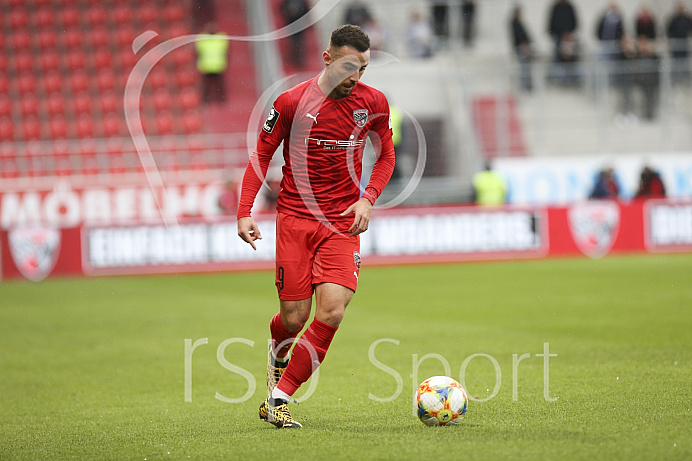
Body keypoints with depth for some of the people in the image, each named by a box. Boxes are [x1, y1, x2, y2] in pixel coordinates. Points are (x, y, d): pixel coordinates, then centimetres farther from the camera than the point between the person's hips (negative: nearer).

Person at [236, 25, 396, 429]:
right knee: (294, 319, -4)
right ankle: (278, 352, 36)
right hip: (295, 217, -2)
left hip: (343, 222, 2)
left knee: (332, 311, -18)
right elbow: (261, 156, 3)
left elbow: (386, 156, 15)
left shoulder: (373, 103, 1)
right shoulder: (292, 102, -7)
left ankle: (279, 397, -6)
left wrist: (367, 199, -2)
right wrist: (245, 211, -7)